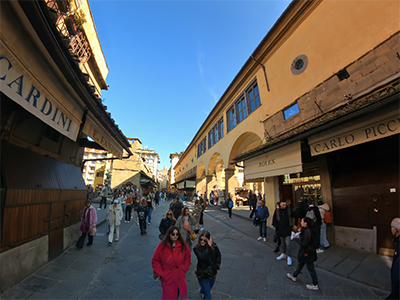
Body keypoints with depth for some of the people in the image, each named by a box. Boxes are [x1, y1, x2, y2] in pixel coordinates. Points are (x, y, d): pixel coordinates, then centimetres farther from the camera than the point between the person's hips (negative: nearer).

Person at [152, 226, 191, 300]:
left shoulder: (183, 245, -11)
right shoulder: (162, 246, -18)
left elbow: (188, 257, 4)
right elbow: (155, 261, -9)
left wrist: (184, 268, -1)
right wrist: (160, 273, -10)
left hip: (180, 277, 3)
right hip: (167, 278, -2)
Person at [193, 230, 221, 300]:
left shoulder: (213, 245, -16)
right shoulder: (196, 248, -24)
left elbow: (218, 255, 4)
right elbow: (202, 258, -40)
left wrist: (218, 264, -6)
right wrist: (209, 246, -40)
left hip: (212, 273, 4)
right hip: (202, 275, -4)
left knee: (208, 288, 30)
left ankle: (201, 290, 62)